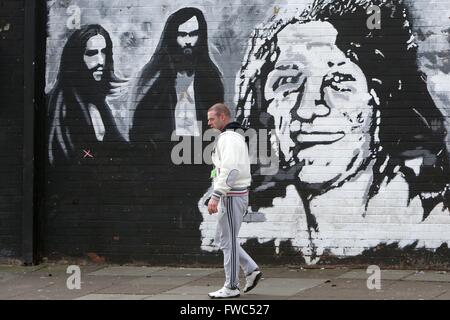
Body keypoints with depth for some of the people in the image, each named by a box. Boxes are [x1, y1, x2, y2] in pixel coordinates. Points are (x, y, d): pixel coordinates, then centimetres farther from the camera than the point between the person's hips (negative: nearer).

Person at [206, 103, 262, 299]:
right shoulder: (235, 137, 18)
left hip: (232, 196, -10)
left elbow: (230, 170, -25)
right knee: (225, 237, 16)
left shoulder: (228, 138, -14)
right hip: (235, 195, 10)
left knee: (228, 240, -5)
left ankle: (231, 287, 0)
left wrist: (215, 196, -25)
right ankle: (251, 270, 14)